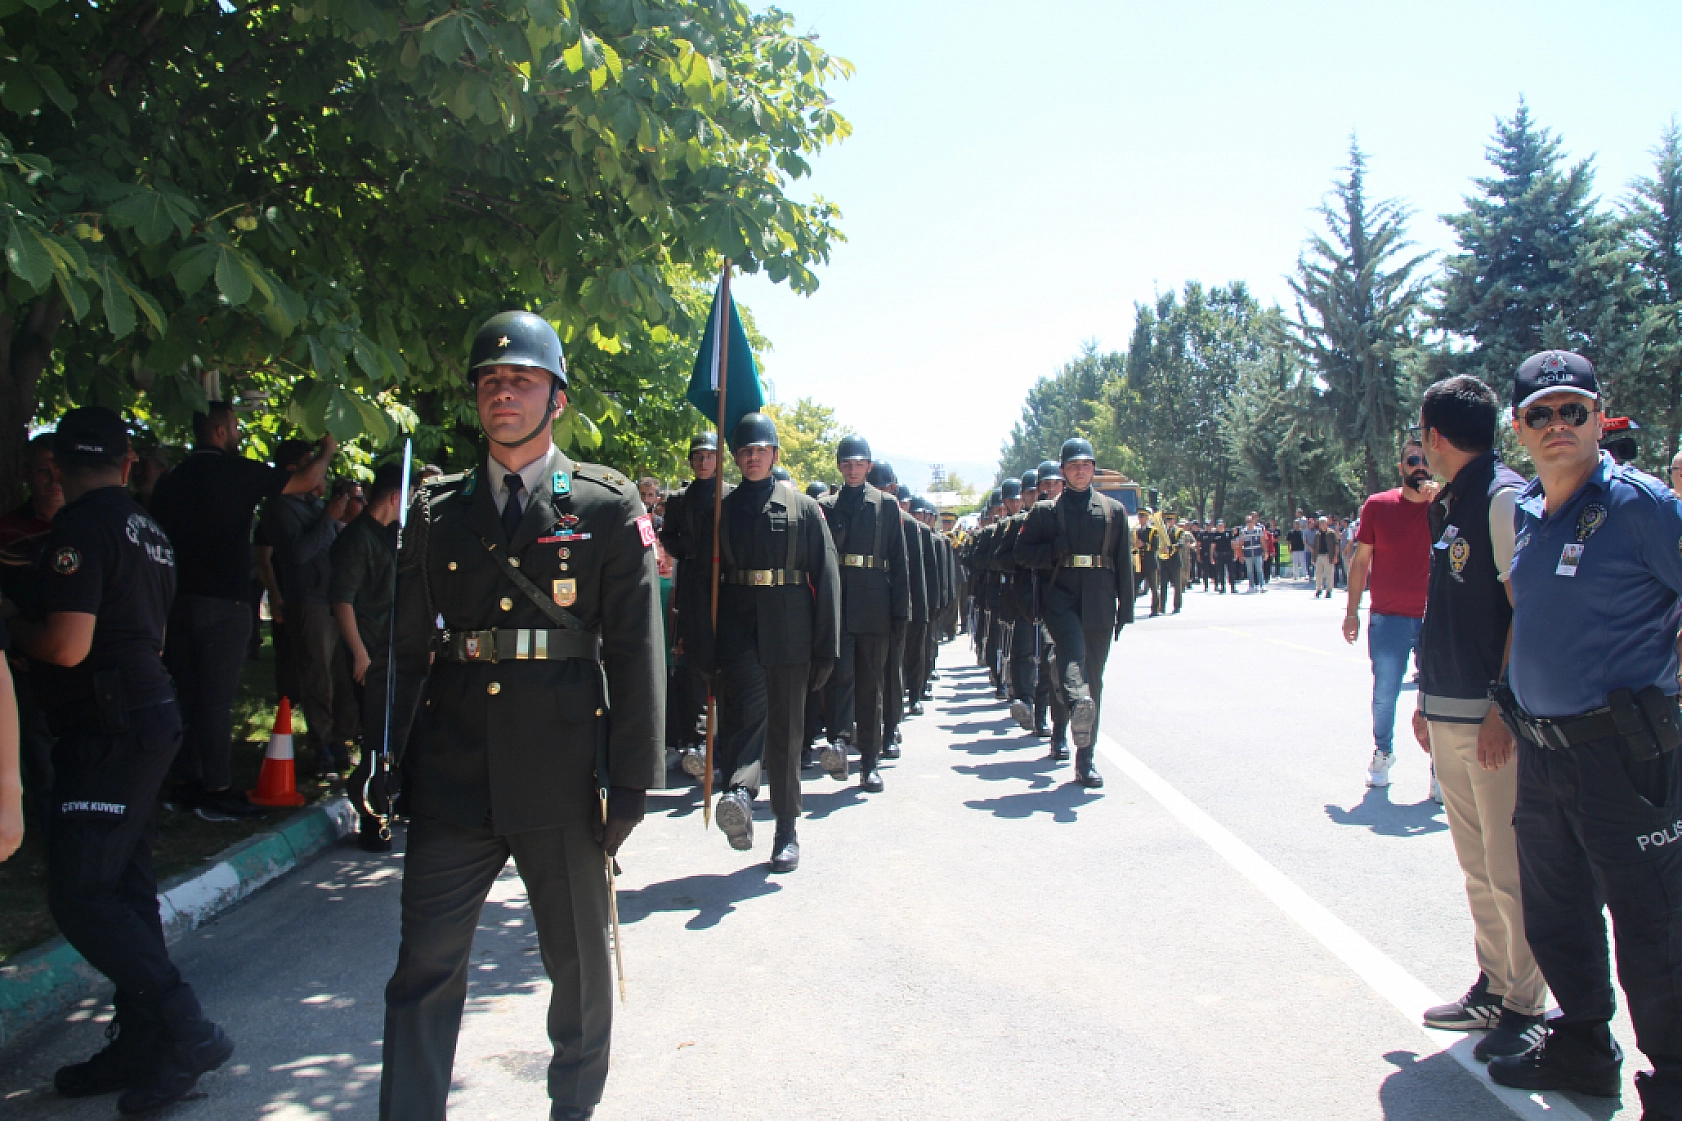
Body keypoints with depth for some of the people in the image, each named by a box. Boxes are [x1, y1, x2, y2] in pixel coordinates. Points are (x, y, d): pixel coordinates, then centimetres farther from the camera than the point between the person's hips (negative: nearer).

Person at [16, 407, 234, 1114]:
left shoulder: (81, 527, -14)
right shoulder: (149, 531, 13)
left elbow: (67, 644, -22)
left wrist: (14, 629, -2)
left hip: (109, 730, -9)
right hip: (150, 714, 9)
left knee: (77, 892, -7)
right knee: (124, 885, 13)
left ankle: (184, 1031, -7)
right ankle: (142, 1047, 20)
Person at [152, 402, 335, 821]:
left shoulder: (171, 479, 10)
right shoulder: (234, 471, -8)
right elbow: (306, 481, -6)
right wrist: (326, 452, 14)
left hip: (177, 599, 7)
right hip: (223, 602, -6)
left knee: (184, 694, 12)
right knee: (217, 698, -4)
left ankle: (185, 782, 18)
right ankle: (217, 790, -2)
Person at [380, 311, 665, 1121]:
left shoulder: (608, 508, -2)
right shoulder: (437, 510, 8)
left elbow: (635, 649, -5)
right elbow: (406, 645, 10)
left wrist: (630, 781, -8)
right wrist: (390, 764, 6)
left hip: (562, 781, -1)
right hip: (452, 775, 2)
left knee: (578, 963, 15)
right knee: (425, 968, 5)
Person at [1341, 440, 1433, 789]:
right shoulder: (1377, 505, 1)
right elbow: (1361, 561, 6)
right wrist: (1352, 611, 5)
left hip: (1435, 618, 0)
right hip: (1388, 619, 0)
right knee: (1385, 694, 8)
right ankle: (1382, 752, 30)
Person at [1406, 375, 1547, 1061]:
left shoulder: (1504, 496, -11)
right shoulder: (1449, 504, 15)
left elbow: (1528, 610, -16)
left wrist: (1502, 709, -19)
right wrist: (1428, 697, 19)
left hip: (1492, 720, -9)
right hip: (1449, 714, 9)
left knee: (1510, 871, 0)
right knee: (1476, 867, 16)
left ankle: (1525, 1009, 12)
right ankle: (1492, 988, 27)